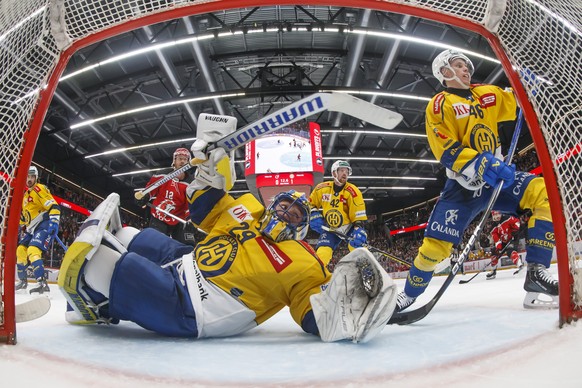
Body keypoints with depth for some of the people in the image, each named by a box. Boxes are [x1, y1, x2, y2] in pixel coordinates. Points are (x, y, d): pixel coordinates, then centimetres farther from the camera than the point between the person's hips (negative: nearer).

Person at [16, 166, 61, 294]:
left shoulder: (39, 189, -7)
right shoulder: (25, 195, 22)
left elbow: (54, 207, -18)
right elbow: (23, 217, 32)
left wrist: (53, 223, -27)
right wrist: (22, 229, 29)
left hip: (45, 225, -9)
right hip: (32, 229, 9)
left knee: (33, 250, -24)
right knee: (21, 251, 13)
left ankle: (42, 284, -30)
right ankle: (22, 281, 29)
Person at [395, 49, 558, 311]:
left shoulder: (488, 93, 13)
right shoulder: (439, 105, -4)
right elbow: (446, 151, -15)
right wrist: (481, 165, -28)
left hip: (498, 176, 5)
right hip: (463, 185, -4)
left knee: (545, 193, -22)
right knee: (435, 245, -10)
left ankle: (536, 272, -16)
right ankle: (409, 294, 15)